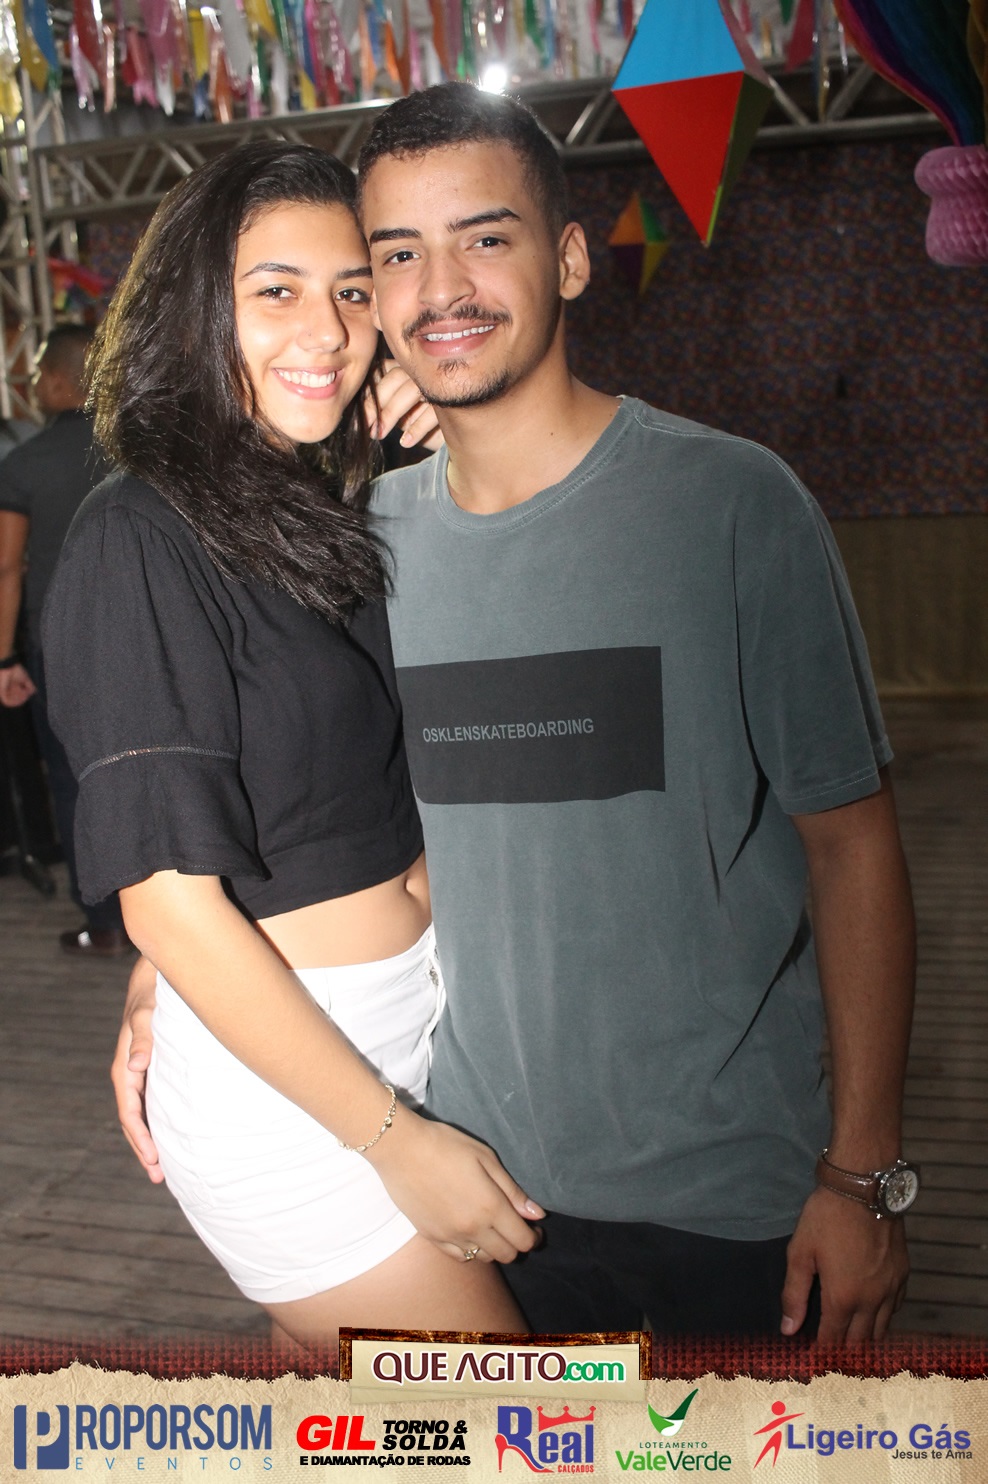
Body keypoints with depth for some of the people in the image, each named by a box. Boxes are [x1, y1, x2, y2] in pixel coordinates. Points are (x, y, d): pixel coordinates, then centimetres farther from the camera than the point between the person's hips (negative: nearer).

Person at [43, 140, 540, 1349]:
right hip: (277, 1080, -7)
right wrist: (395, 1139, -16)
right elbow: (171, 905, -19)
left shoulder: (329, 509, 7)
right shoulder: (140, 540, -17)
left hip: (412, 1039, 7)